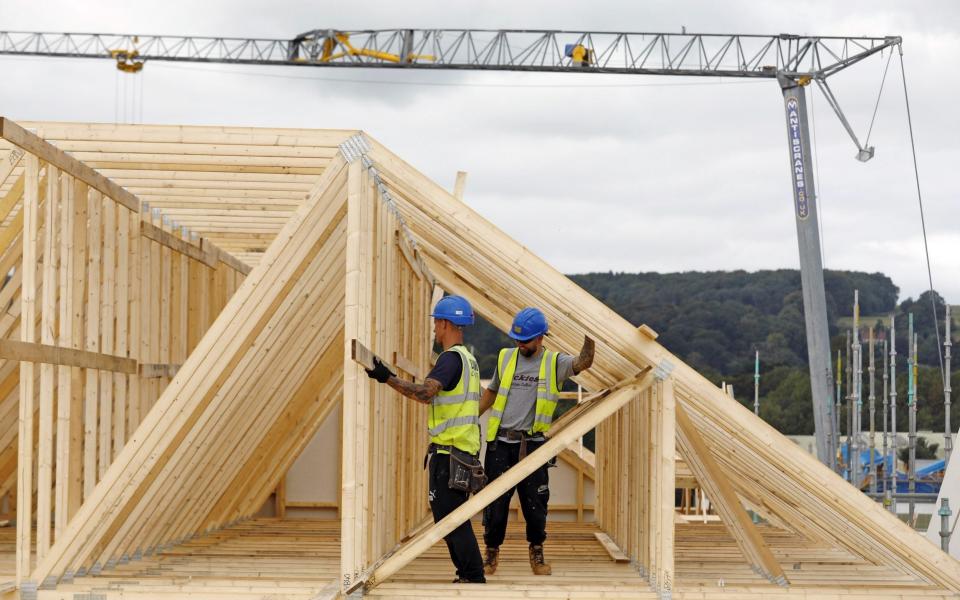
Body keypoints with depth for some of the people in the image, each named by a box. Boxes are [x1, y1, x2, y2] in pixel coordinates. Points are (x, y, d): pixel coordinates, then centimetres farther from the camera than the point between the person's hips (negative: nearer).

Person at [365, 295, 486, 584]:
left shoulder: (451, 358, -15)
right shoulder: (468, 358, 17)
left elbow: (425, 393, -28)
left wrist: (387, 377, -26)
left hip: (449, 451, -10)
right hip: (464, 449, 10)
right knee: (447, 516, 16)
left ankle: (474, 577, -6)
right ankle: (468, 575, 19)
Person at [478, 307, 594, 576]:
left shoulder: (555, 363, 0)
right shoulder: (506, 357, 8)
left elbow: (583, 362, -19)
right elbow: (491, 392, 20)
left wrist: (589, 338, -33)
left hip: (532, 443, -2)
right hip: (500, 442, 2)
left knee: (535, 501, 5)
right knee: (495, 500, 4)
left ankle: (537, 554, 23)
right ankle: (492, 553, 19)